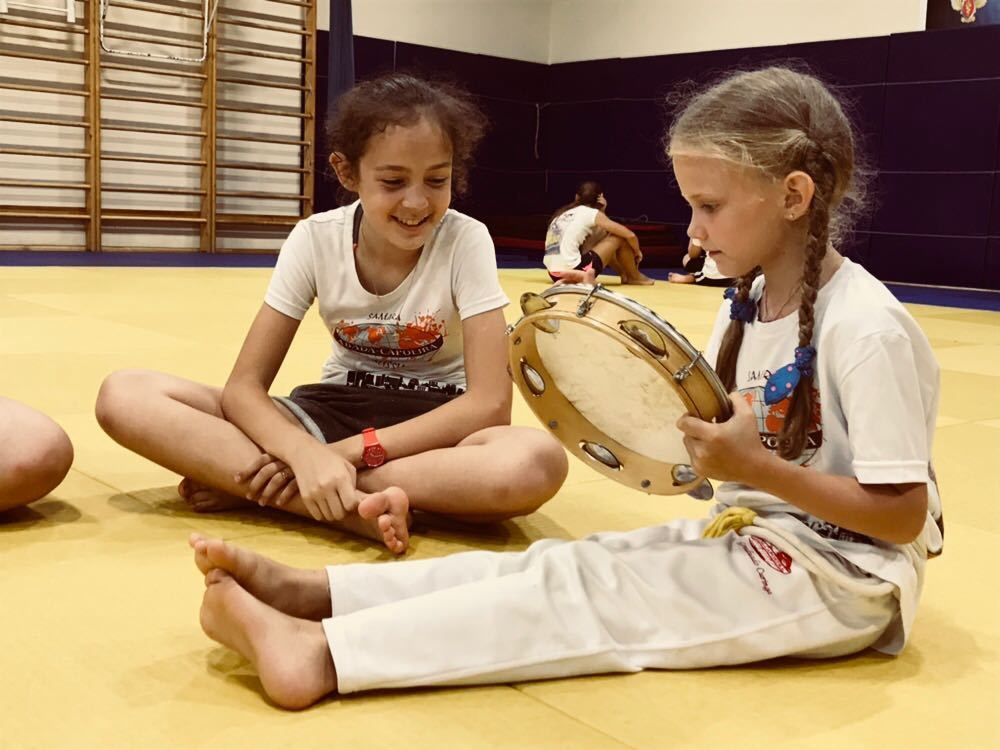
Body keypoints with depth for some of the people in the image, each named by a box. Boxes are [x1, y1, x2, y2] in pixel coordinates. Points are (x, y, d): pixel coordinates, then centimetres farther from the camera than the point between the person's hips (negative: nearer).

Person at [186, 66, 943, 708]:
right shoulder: (745, 307, 7)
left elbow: (903, 513, -20)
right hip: (747, 539, 8)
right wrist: (685, 441, -11)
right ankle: (311, 591, -17)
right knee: (561, 562, -10)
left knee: (580, 587, -22)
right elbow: (734, 451, 8)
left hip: (839, 577, -7)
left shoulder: (867, 329, -20)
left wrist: (758, 469, -26)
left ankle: (320, 651, -29)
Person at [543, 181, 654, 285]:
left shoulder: (563, 213, 20)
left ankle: (624, 274, 29)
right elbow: (630, 235, 2)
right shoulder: (592, 213, 2)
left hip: (554, 274, 8)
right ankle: (634, 277, 23)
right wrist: (637, 252, 23)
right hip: (571, 269, -8)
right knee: (619, 237, 5)